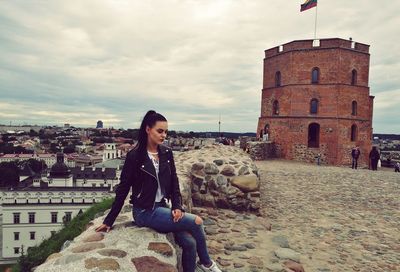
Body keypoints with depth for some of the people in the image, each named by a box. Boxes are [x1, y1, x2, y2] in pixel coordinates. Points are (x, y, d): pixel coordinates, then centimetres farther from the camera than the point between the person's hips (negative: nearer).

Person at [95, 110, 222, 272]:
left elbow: (174, 182, 7)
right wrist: (109, 221, -2)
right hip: (144, 212, -5)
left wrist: (177, 206, -8)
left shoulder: (167, 153, 3)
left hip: (162, 207, 5)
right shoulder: (135, 156, -12)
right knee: (196, 222, -15)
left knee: (189, 242, -14)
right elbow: (123, 189, -6)